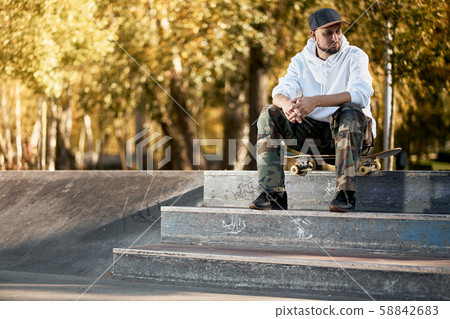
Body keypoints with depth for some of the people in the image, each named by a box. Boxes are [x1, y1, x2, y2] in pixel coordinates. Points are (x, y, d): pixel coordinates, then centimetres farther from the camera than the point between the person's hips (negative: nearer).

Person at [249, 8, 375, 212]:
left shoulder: (355, 56, -7)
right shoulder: (301, 61, 6)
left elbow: (361, 94, -25)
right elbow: (281, 92, -7)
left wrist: (316, 101, -38)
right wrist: (286, 103, -35)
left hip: (352, 133, -4)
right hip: (314, 133, 4)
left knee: (350, 110, -36)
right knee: (269, 115, -14)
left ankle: (346, 194, -40)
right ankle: (273, 195, -22)